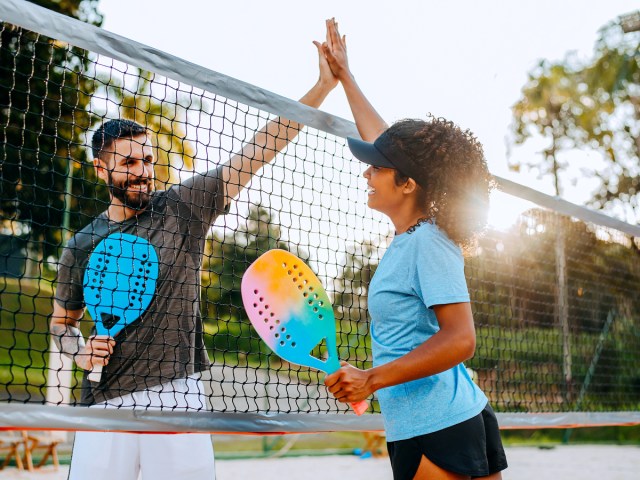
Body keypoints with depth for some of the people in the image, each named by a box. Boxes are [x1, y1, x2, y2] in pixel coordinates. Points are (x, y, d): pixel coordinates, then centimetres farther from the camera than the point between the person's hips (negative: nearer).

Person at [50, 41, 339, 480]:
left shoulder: (182, 208, 2)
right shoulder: (81, 247, 8)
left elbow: (259, 151, -2)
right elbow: (63, 320, 21)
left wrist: (324, 85, -5)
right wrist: (81, 353, -2)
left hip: (179, 395, -1)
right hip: (107, 400, 2)